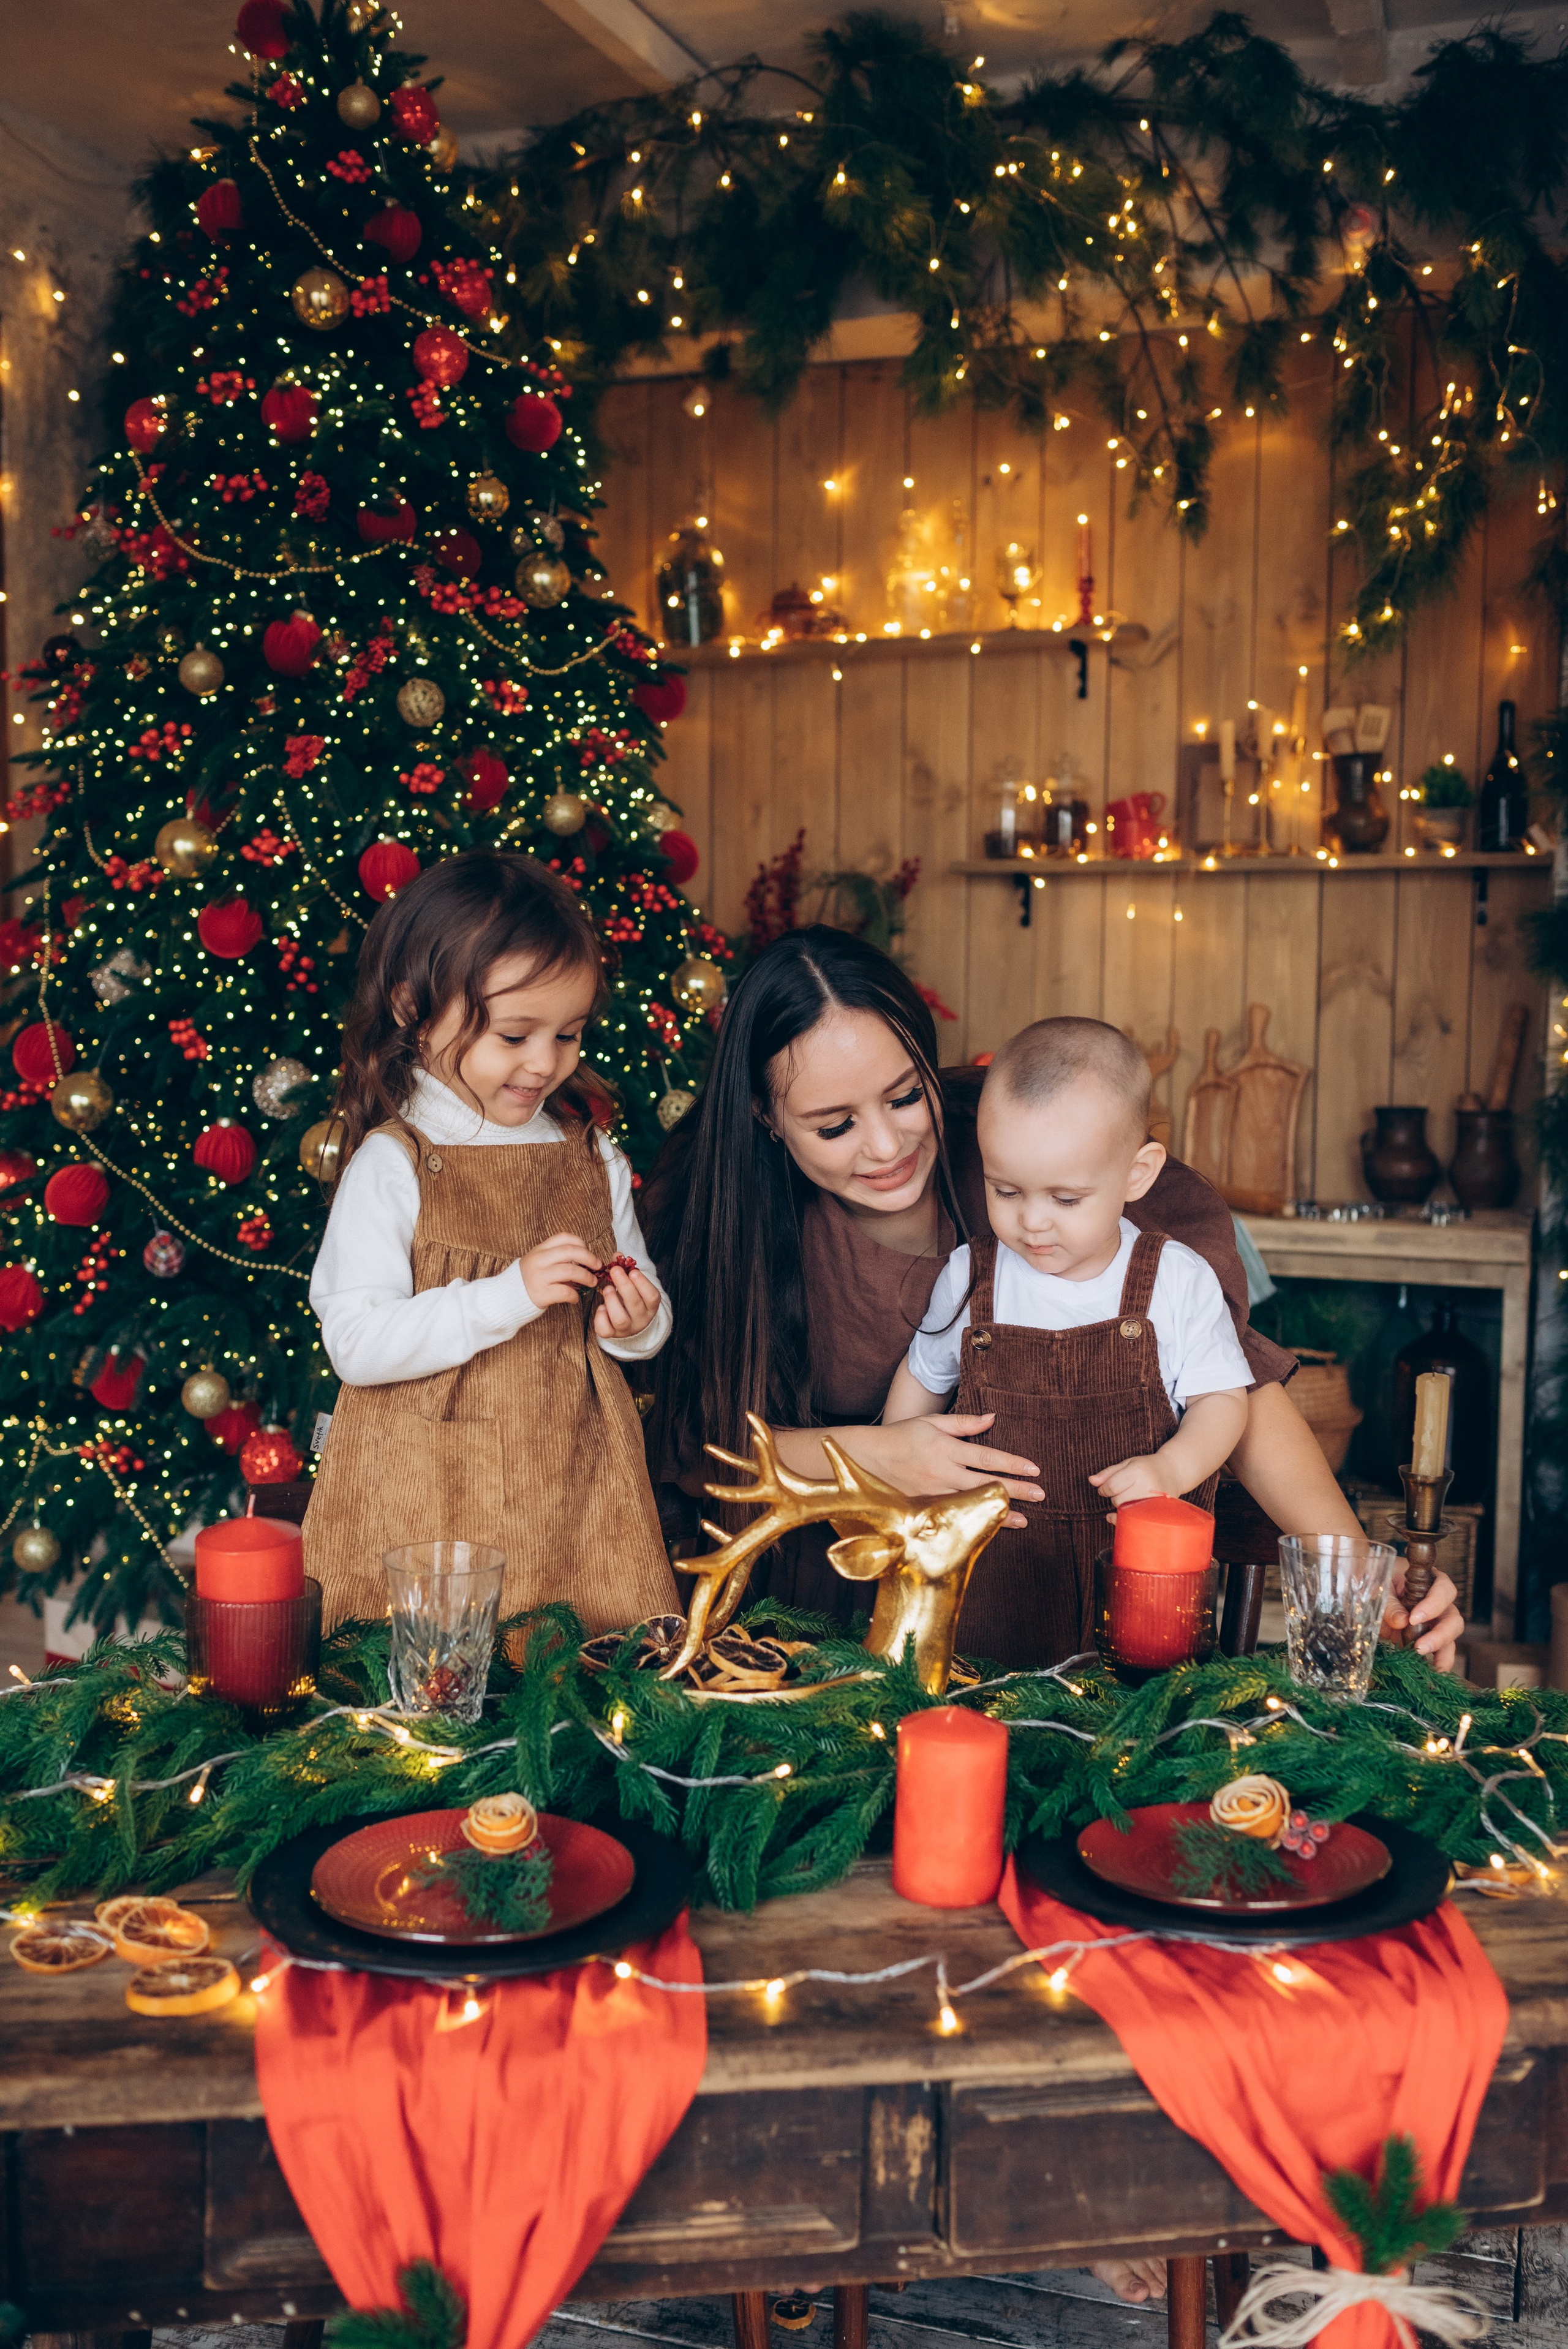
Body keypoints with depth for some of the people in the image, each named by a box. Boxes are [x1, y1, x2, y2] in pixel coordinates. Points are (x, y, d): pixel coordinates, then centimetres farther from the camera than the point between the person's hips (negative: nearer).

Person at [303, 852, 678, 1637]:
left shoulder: (594, 1158, 8)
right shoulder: (391, 1165, -7)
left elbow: (647, 1323, 16)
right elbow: (356, 1347, -15)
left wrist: (634, 1322, -8)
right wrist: (508, 1295, -21)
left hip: (574, 1478, 4)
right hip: (427, 1497, -4)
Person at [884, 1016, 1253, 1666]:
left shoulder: (1180, 1282, -8)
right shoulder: (969, 1277, -2)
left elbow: (1222, 1398, -3)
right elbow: (922, 1379, 14)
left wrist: (1170, 1468, -21)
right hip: (999, 1561, 1)